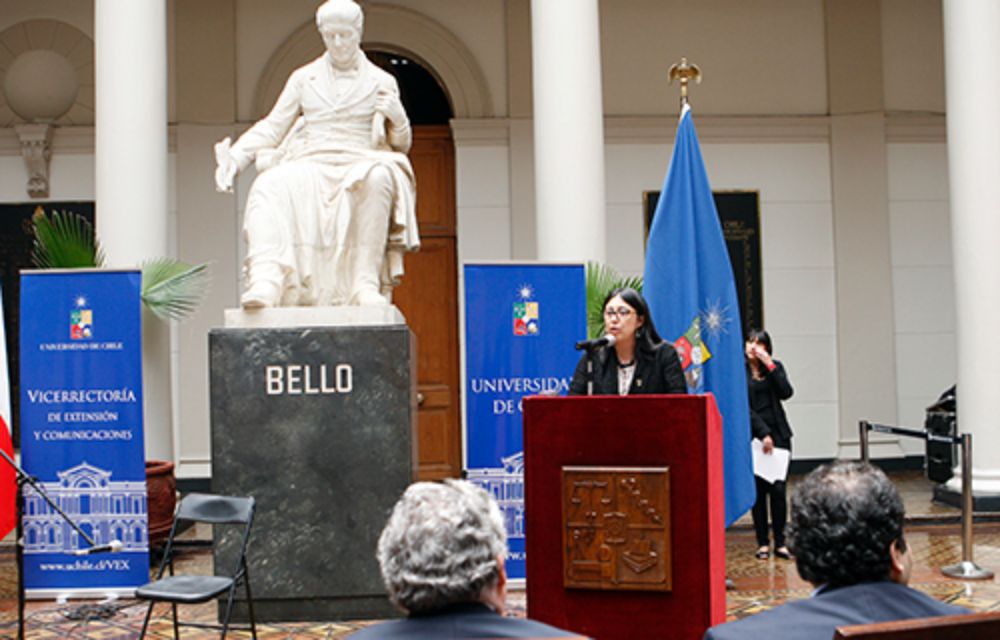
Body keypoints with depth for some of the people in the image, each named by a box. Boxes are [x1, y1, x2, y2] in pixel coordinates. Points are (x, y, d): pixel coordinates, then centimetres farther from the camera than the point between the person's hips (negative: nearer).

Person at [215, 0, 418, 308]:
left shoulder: (381, 82, 16)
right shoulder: (303, 78, 21)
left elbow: (401, 145, 15)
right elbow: (272, 127, 17)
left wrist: (397, 116, -8)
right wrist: (235, 157, 1)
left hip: (358, 167, -1)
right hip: (309, 166, 2)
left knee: (378, 179, -39)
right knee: (269, 187, -33)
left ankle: (366, 284, -41)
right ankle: (266, 281, -50)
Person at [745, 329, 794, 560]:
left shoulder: (775, 367, 9)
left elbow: (786, 393, -6)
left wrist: (770, 365, -11)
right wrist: (763, 433, -11)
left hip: (778, 433, 2)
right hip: (753, 435, -2)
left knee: (778, 489, -3)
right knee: (758, 490, -1)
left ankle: (780, 542, 2)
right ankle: (762, 542, 7)